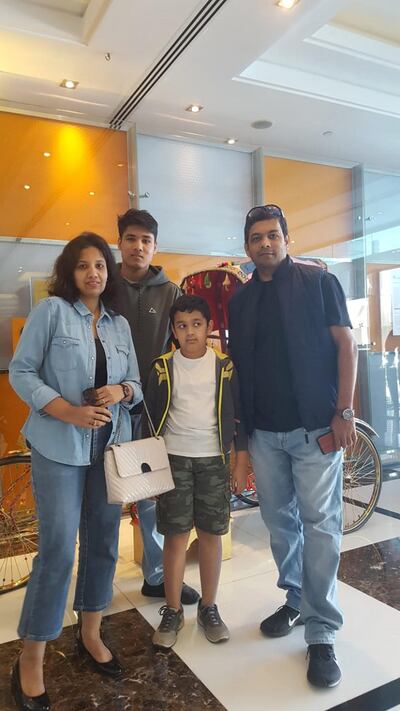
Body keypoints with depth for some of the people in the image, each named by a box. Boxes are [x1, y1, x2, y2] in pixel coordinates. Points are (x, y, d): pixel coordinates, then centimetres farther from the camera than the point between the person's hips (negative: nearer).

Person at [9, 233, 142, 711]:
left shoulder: (119, 323, 10)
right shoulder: (51, 310, -5)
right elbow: (21, 371, -8)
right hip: (60, 447, -5)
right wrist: (68, 412, -19)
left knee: (103, 542, 13)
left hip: (110, 445, 5)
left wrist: (122, 391, -12)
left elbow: (136, 382, 12)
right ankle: (31, 658, 17)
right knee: (58, 549, -4)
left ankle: (90, 634, 34)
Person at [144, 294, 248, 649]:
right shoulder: (163, 367, 1)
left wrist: (241, 463, 1)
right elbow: (152, 418, 5)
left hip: (214, 459, 0)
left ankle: (209, 608, 25)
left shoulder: (225, 367, 0)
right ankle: (172, 611, 21)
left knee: (211, 534, 8)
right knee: (176, 535, 4)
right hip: (174, 459, 0)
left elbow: (238, 417, 3)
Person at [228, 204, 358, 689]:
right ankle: (295, 600, 33)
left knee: (320, 525, 0)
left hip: (315, 427, -4)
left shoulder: (318, 282, 0)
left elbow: (345, 344, -3)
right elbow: (238, 366, 13)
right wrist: (238, 429, 9)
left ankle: (321, 633, 12)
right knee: (280, 522, 13)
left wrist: (344, 411, -11)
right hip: (263, 432, 4)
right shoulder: (240, 300, 11)